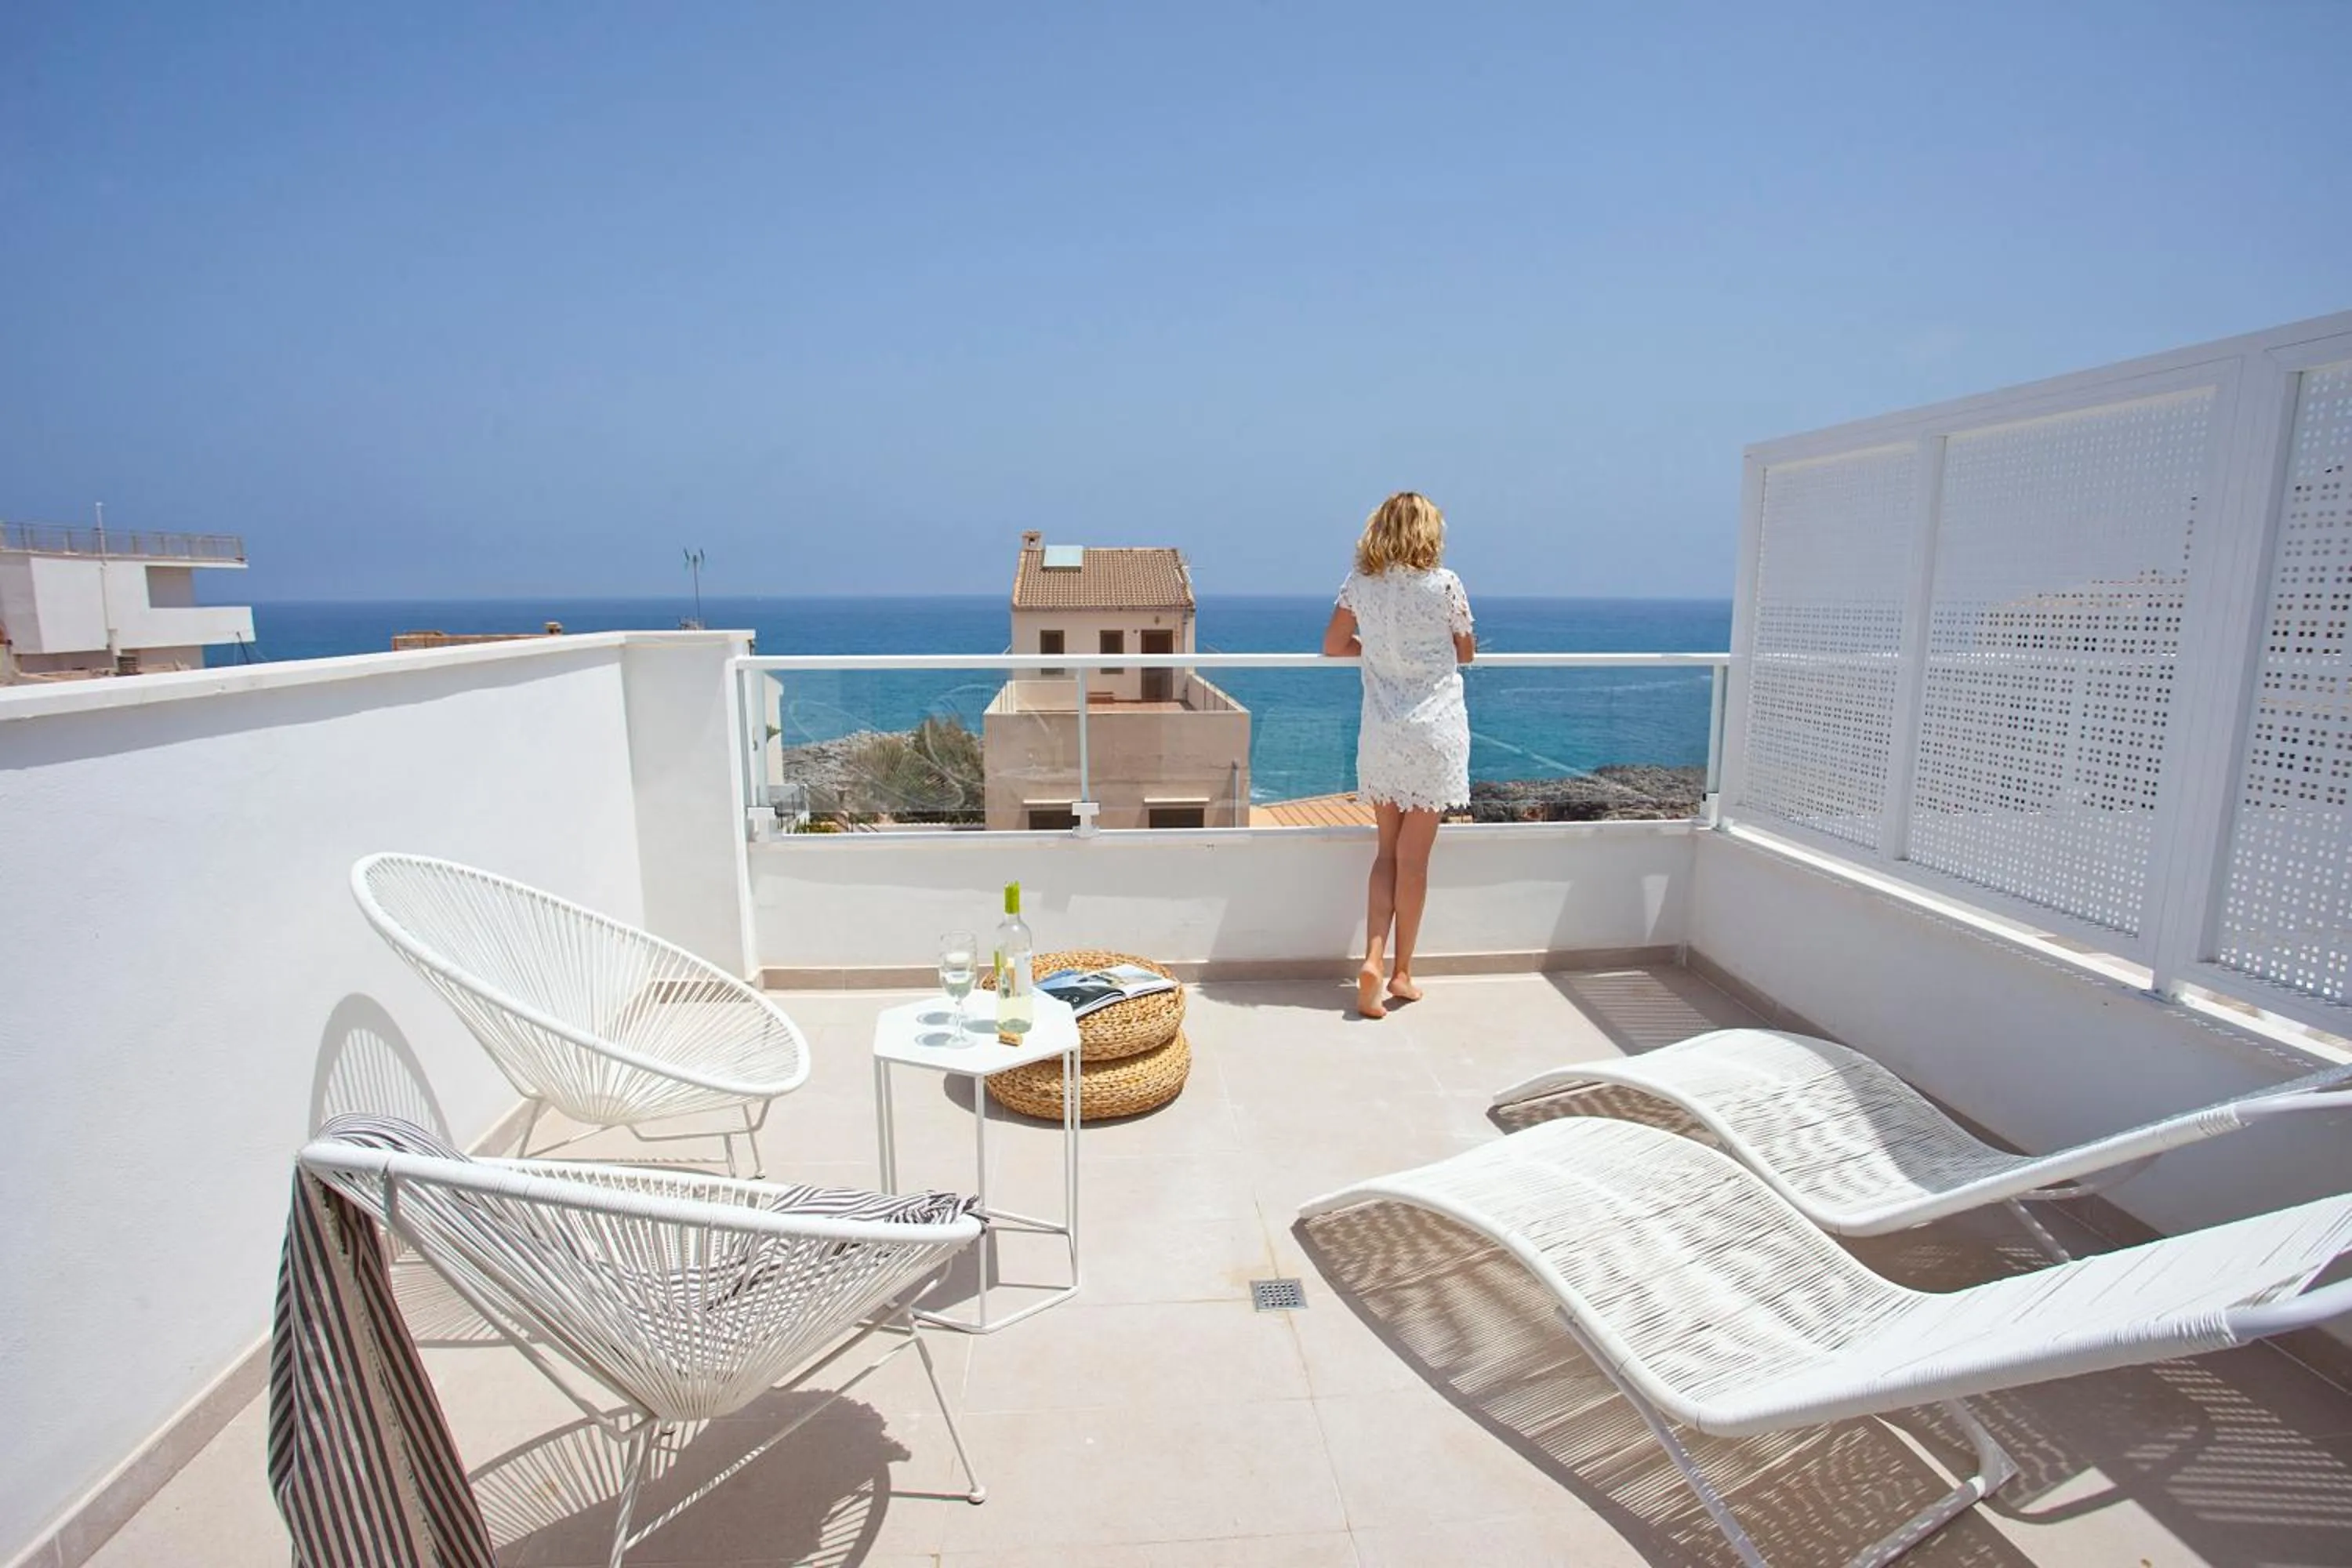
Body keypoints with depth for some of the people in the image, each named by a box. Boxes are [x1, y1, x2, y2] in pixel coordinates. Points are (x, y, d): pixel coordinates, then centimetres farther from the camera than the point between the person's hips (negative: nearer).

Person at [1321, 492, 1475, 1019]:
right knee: (1414, 857, 5)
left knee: (1388, 851, 14)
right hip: (1435, 729, -3)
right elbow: (1466, 652, 3)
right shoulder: (1444, 584, -7)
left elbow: (1332, 646, 5)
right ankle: (1401, 973, 14)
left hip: (1381, 733, 3)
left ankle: (1373, 959, 0)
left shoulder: (1359, 582, 0)